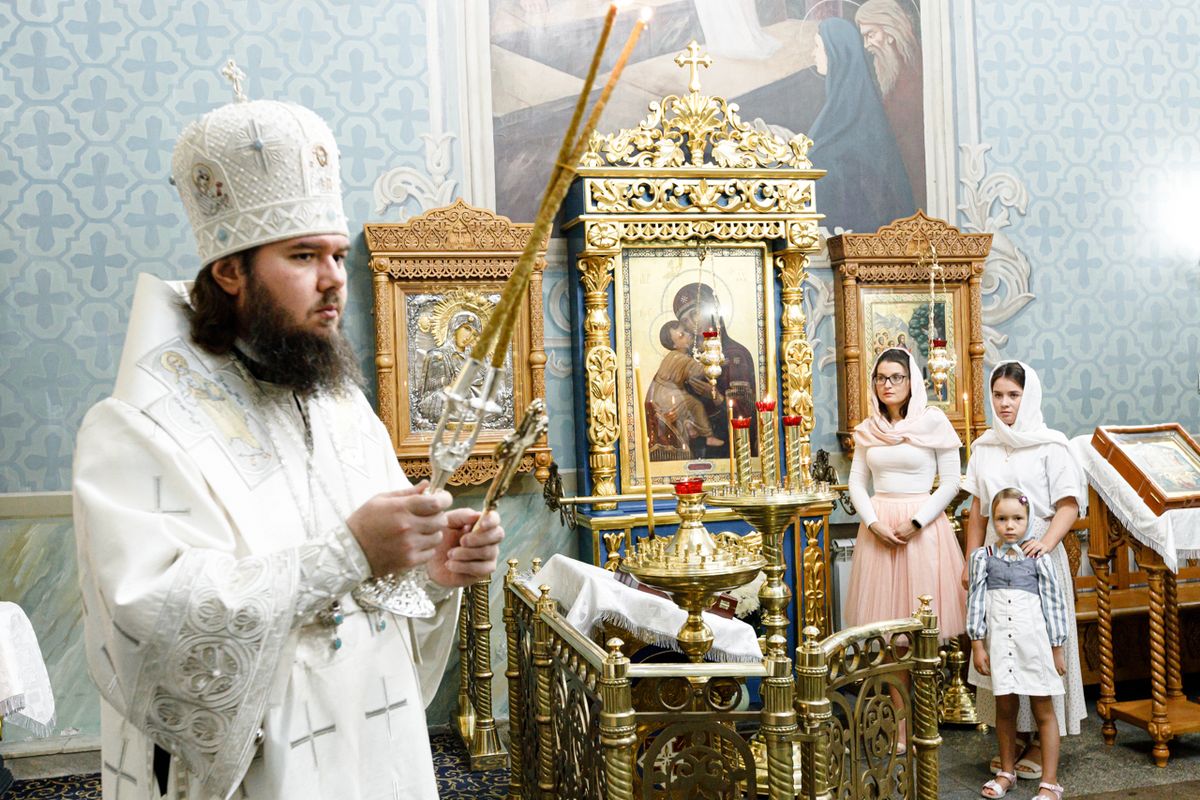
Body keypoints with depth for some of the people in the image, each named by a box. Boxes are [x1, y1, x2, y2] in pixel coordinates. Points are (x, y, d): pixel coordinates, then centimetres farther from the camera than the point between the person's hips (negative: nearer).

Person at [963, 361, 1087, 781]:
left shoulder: (1050, 446, -3)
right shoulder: (984, 447, 10)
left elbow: (1069, 505, -9)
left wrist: (1046, 543, -24)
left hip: (1038, 557, -4)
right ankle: (1018, 737, 17)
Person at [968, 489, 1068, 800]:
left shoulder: (1038, 558, 0)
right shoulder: (983, 557, 2)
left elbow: (1054, 602, 2)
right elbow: (975, 601, 3)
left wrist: (1057, 648, 2)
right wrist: (977, 645, -1)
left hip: (1033, 640, -1)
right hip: (999, 641, 1)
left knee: (1043, 711, 5)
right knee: (1005, 708, 11)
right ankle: (1007, 772, 28)